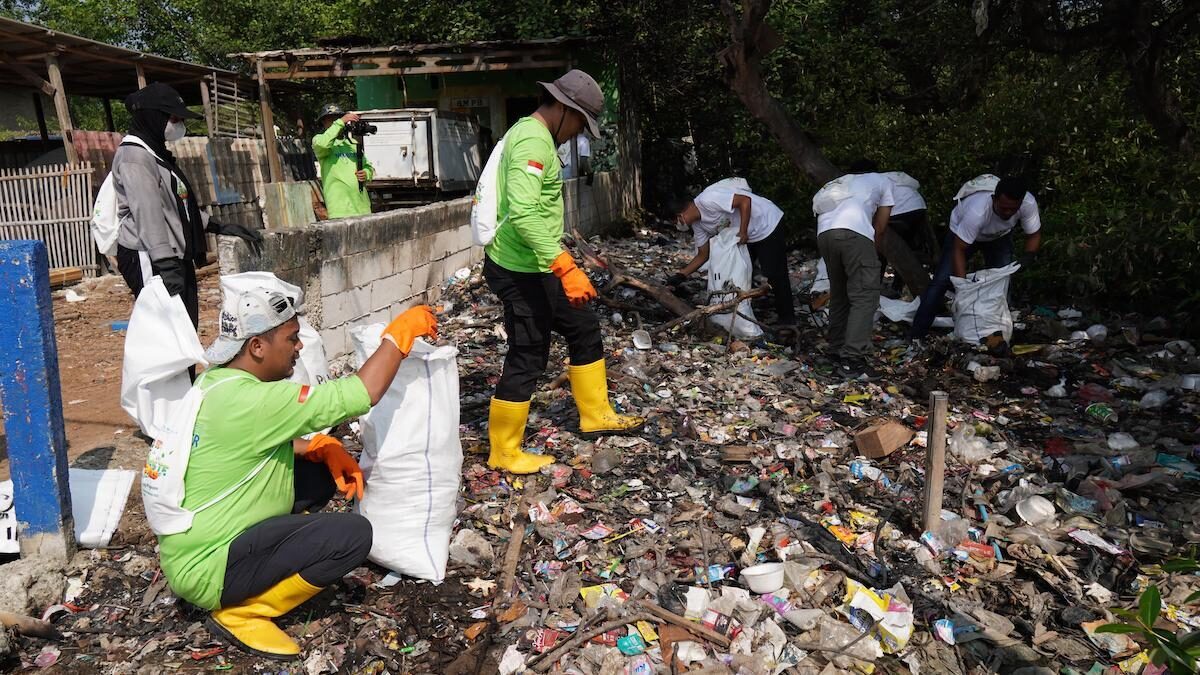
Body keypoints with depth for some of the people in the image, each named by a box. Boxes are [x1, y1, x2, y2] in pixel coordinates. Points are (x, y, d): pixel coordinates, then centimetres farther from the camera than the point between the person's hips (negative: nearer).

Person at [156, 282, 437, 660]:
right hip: (205, 568, -9)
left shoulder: (216, 381, 2)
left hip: (194, 544, 9)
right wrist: (400, 332, -16)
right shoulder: (250, 400, -27)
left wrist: (323, 448, -1)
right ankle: (240, 613, -5)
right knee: (353, 534, -20)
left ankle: (261, 573, 11)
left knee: (323, 473, 7)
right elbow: (362, 394, -29)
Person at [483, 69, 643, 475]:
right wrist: (566, 267, -38)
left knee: (584, 329, 17)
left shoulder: (531, 134, 14)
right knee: (528, 356, -1)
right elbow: (523, 214, -33)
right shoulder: (533, 140, -19)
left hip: (537, 268, 11)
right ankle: (504, 453, 15)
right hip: (521, 271, -11)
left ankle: (596, 416, 32)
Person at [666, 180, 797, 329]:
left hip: (767, 223, -9)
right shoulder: (698, 225, 2)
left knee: (775, 274, -6)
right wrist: (680, 275, -2)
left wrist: (743, 232, -26)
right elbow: (703, 255, 6)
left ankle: (787, 318, 5)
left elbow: (745, 200, -30)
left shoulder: (707, 199, -28)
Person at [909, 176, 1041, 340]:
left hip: (999, 236, 4)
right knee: (942, 280, -11)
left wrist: (1028, 256, -36)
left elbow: (1034, 235, -16)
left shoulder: (1028, 203, -33)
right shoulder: (976, 211, -45)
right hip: (961, 231, -4)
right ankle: (916, 334, -8)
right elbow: (958, 249, -37)